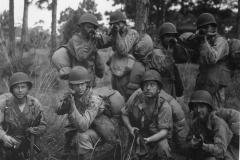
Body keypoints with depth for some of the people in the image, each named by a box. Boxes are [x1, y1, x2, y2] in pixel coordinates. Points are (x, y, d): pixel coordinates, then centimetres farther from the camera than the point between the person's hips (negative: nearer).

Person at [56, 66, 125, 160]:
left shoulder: (94, 100, -31)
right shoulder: (75, 95, -10)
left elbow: (83, 126, -40)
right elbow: (58, 111, -6)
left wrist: (72, 104, -39)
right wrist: (66, 101, -27)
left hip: (103, 133, -8)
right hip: (89, 126, 8)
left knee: (83, 136, -31)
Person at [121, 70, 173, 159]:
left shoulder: (164, 107, -20)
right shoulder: (136, 97, -13)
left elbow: (164, 131, -24)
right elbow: (124, 114, 3)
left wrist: (148, 139, -40)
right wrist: (130, 128, -15)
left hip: (157, 137, -4)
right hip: (137, 136, 4)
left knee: (163, 148, -33)